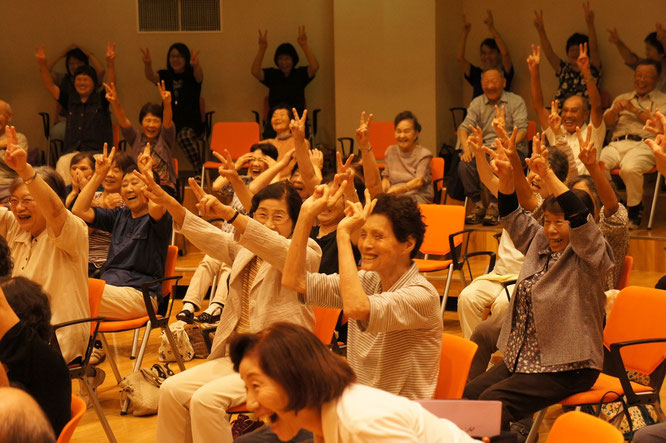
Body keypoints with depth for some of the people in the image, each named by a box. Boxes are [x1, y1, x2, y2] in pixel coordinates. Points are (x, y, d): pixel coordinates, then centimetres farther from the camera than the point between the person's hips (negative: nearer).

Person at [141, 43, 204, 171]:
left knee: (184, 136, -37)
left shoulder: (192, 76, 5)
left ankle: (201, 170, -30)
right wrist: (147, 64, -32)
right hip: (169, 121, 3)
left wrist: (196, 65, -45)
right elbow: (151, 77, -8)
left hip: (191, 122, -3)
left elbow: (199, 76, -19)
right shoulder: (165, 76, 13)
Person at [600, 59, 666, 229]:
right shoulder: (622, 98, 31)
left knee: (630, 168, -38)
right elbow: (607, 123, 18)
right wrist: (615, 110, -4)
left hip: (644, 144, -4)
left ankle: (635, 209, -14)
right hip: (617, 143, 4)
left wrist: (635, 109, -3)